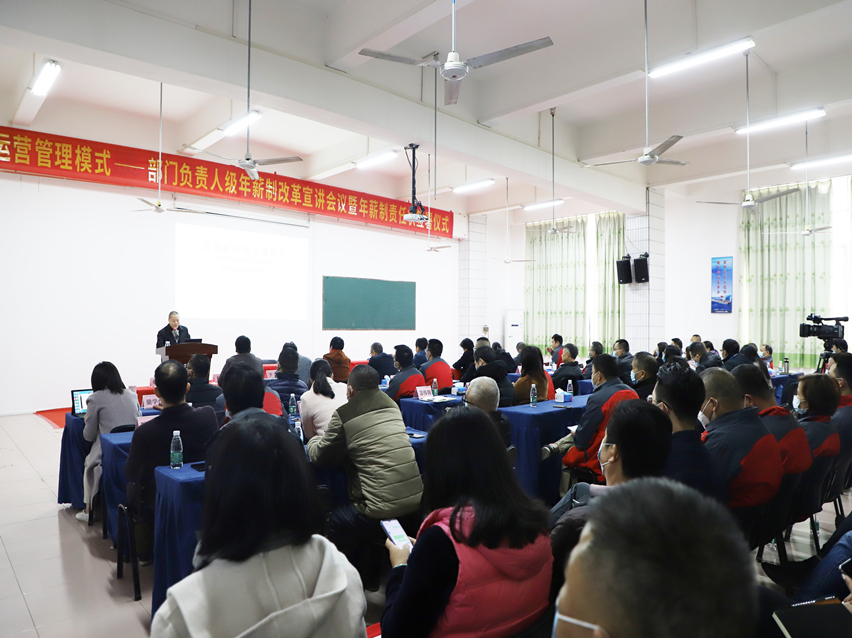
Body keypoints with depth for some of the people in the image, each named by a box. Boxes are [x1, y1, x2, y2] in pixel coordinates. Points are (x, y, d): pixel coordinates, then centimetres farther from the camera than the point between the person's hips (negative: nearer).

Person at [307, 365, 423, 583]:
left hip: (381, 511, -6)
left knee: (337, 524, 21)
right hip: (417, 502, 6)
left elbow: (320, 457, 4)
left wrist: (313, 441, 25)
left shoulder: (344, 415, -8)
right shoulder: (392, 405, 9)